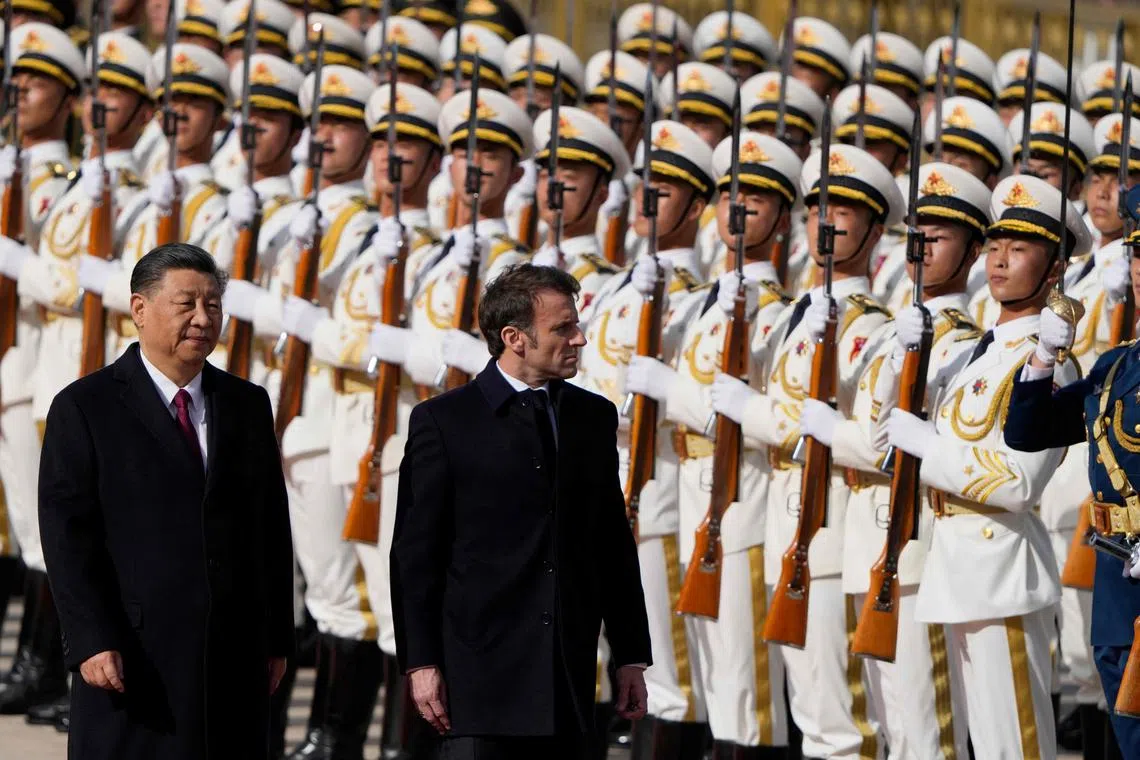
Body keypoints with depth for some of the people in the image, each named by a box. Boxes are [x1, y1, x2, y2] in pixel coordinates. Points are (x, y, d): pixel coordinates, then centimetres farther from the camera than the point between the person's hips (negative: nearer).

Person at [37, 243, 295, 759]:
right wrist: (92, 643, -15)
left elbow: (272, 528, 15)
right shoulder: (84, 409, 0)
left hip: (236, 656, 4)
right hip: (134, 658, -4)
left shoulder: (248, 406, 15)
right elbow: (67, 536, -7)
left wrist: (277, 639, 10)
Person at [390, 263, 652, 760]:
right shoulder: (442, 421, -1)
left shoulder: (594, 417, 13)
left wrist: (631, 657, 11)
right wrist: (421, 663, -8)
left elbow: (614, 545, 15)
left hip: (569, 677, 4)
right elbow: (415, 551, -2)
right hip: (482, 672, -4)